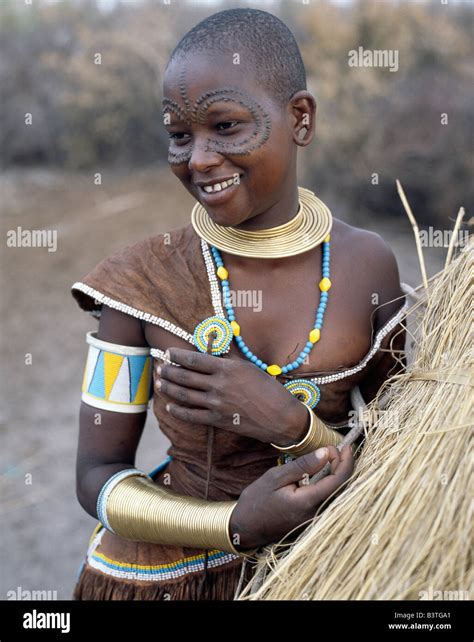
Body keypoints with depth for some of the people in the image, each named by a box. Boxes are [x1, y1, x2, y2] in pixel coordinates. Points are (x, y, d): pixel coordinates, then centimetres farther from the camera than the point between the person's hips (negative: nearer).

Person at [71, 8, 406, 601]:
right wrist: (236, 525, -25)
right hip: (156, 573, -1)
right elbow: (97, 475, -11)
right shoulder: (141, 279, -15)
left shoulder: (366, 266, -12)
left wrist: (290, 424, -25)